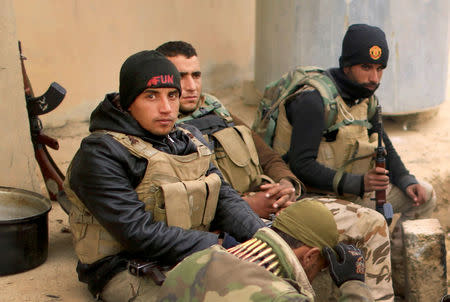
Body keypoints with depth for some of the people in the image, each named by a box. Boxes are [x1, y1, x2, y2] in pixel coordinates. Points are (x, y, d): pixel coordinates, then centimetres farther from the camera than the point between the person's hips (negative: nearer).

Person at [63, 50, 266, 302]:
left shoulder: (189, 139, 16)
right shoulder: (100, 155, -10)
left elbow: (224, 197, 10)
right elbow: (138, 232, -18)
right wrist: (217, 246, -20)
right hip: (127, 269, -6)